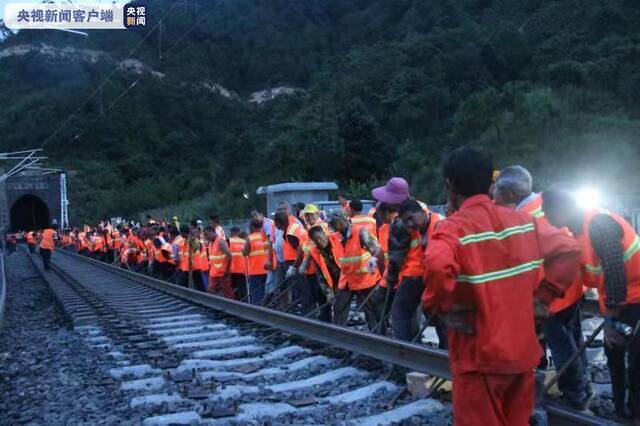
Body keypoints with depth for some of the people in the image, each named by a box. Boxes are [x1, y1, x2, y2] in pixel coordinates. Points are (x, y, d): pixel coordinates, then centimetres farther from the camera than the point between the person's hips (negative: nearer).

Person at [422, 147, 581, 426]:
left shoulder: (453, 227, -17)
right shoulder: (523, 220, 2)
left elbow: (437, 267, -36)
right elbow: (569, 250, 2)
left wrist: (442, 308, -19)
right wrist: (544, 296, 4)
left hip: (479, 355, -6)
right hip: (522, 350, 6)